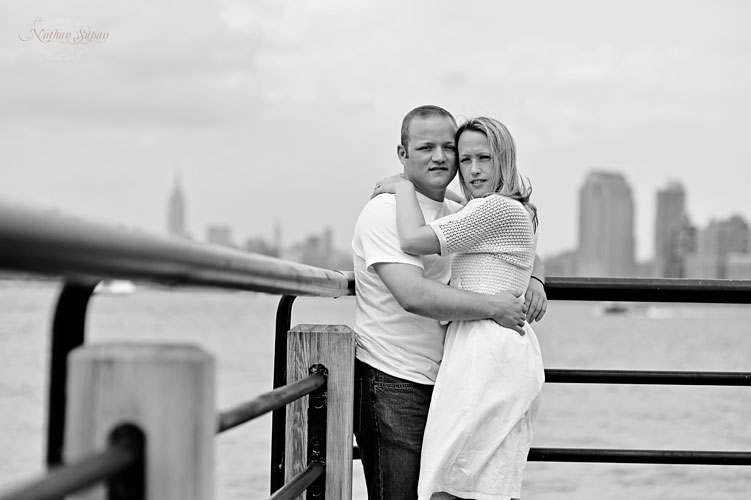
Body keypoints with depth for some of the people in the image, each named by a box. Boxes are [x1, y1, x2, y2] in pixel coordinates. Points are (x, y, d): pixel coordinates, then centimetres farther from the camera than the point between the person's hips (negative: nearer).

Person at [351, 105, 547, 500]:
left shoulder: (459, 216, 13)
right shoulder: (385, 211, -12)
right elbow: (414, 295, -24)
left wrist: (534, 281, 3)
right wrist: (493, 307, -19)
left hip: (442, 381, 8)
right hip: (392, 386, -8)